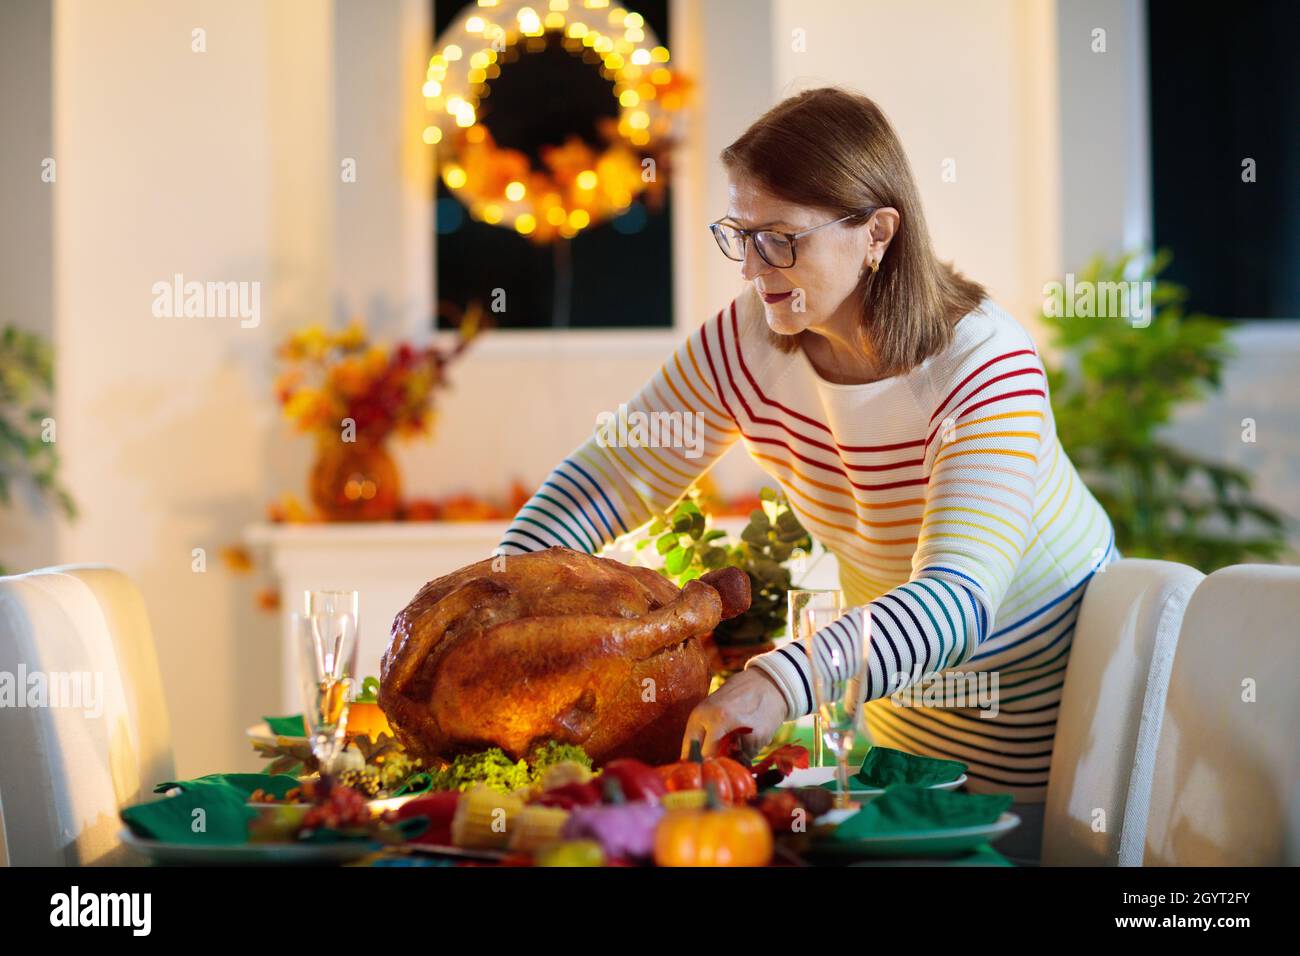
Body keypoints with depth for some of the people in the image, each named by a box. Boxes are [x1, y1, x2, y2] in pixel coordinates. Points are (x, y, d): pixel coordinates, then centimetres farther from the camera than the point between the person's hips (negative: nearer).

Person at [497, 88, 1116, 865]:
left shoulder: (985, 364, -32)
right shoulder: (745, 343, -16)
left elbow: (957, 599, -43)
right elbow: (612, 475, -7)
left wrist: (782, 684, -58)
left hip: (1044, 682, -5)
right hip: (905, 692, 5)